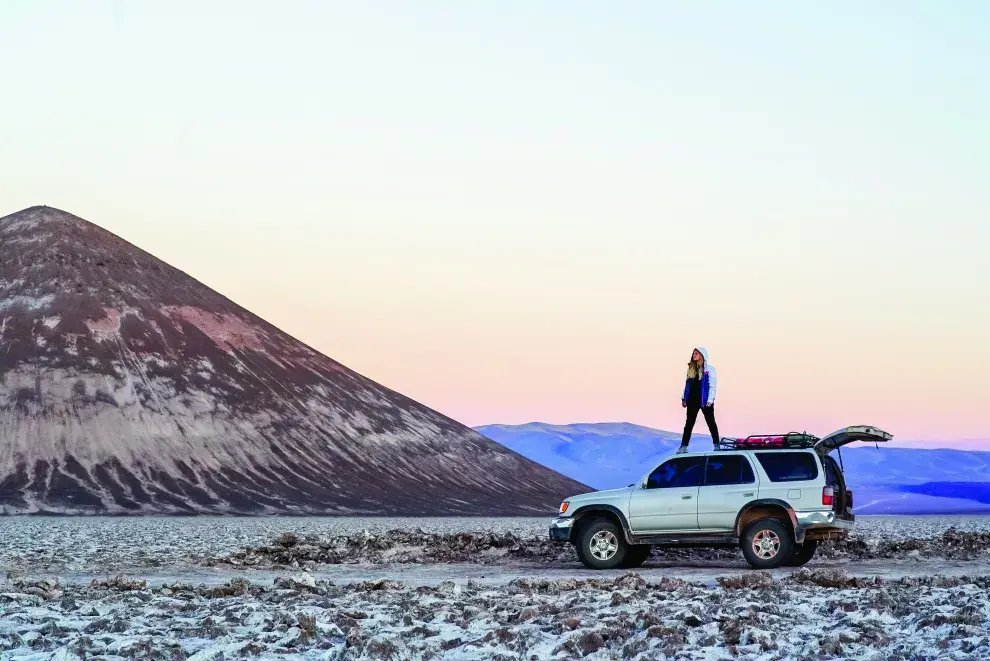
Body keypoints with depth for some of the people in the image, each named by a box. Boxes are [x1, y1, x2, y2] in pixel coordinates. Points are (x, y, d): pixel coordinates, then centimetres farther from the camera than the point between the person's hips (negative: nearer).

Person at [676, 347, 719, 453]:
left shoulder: (709, 369, -7)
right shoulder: (691, 368, 10)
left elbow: (712, 385, -10)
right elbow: (687, 384, 13)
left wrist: (710, 400, -15)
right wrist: (684, 398, 10)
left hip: (705, 400, -5)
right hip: (692, 400, 5)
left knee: (711, 422, 6)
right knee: (689, 423, 4)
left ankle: (716, 445, 16)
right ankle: (683, 446, 5)